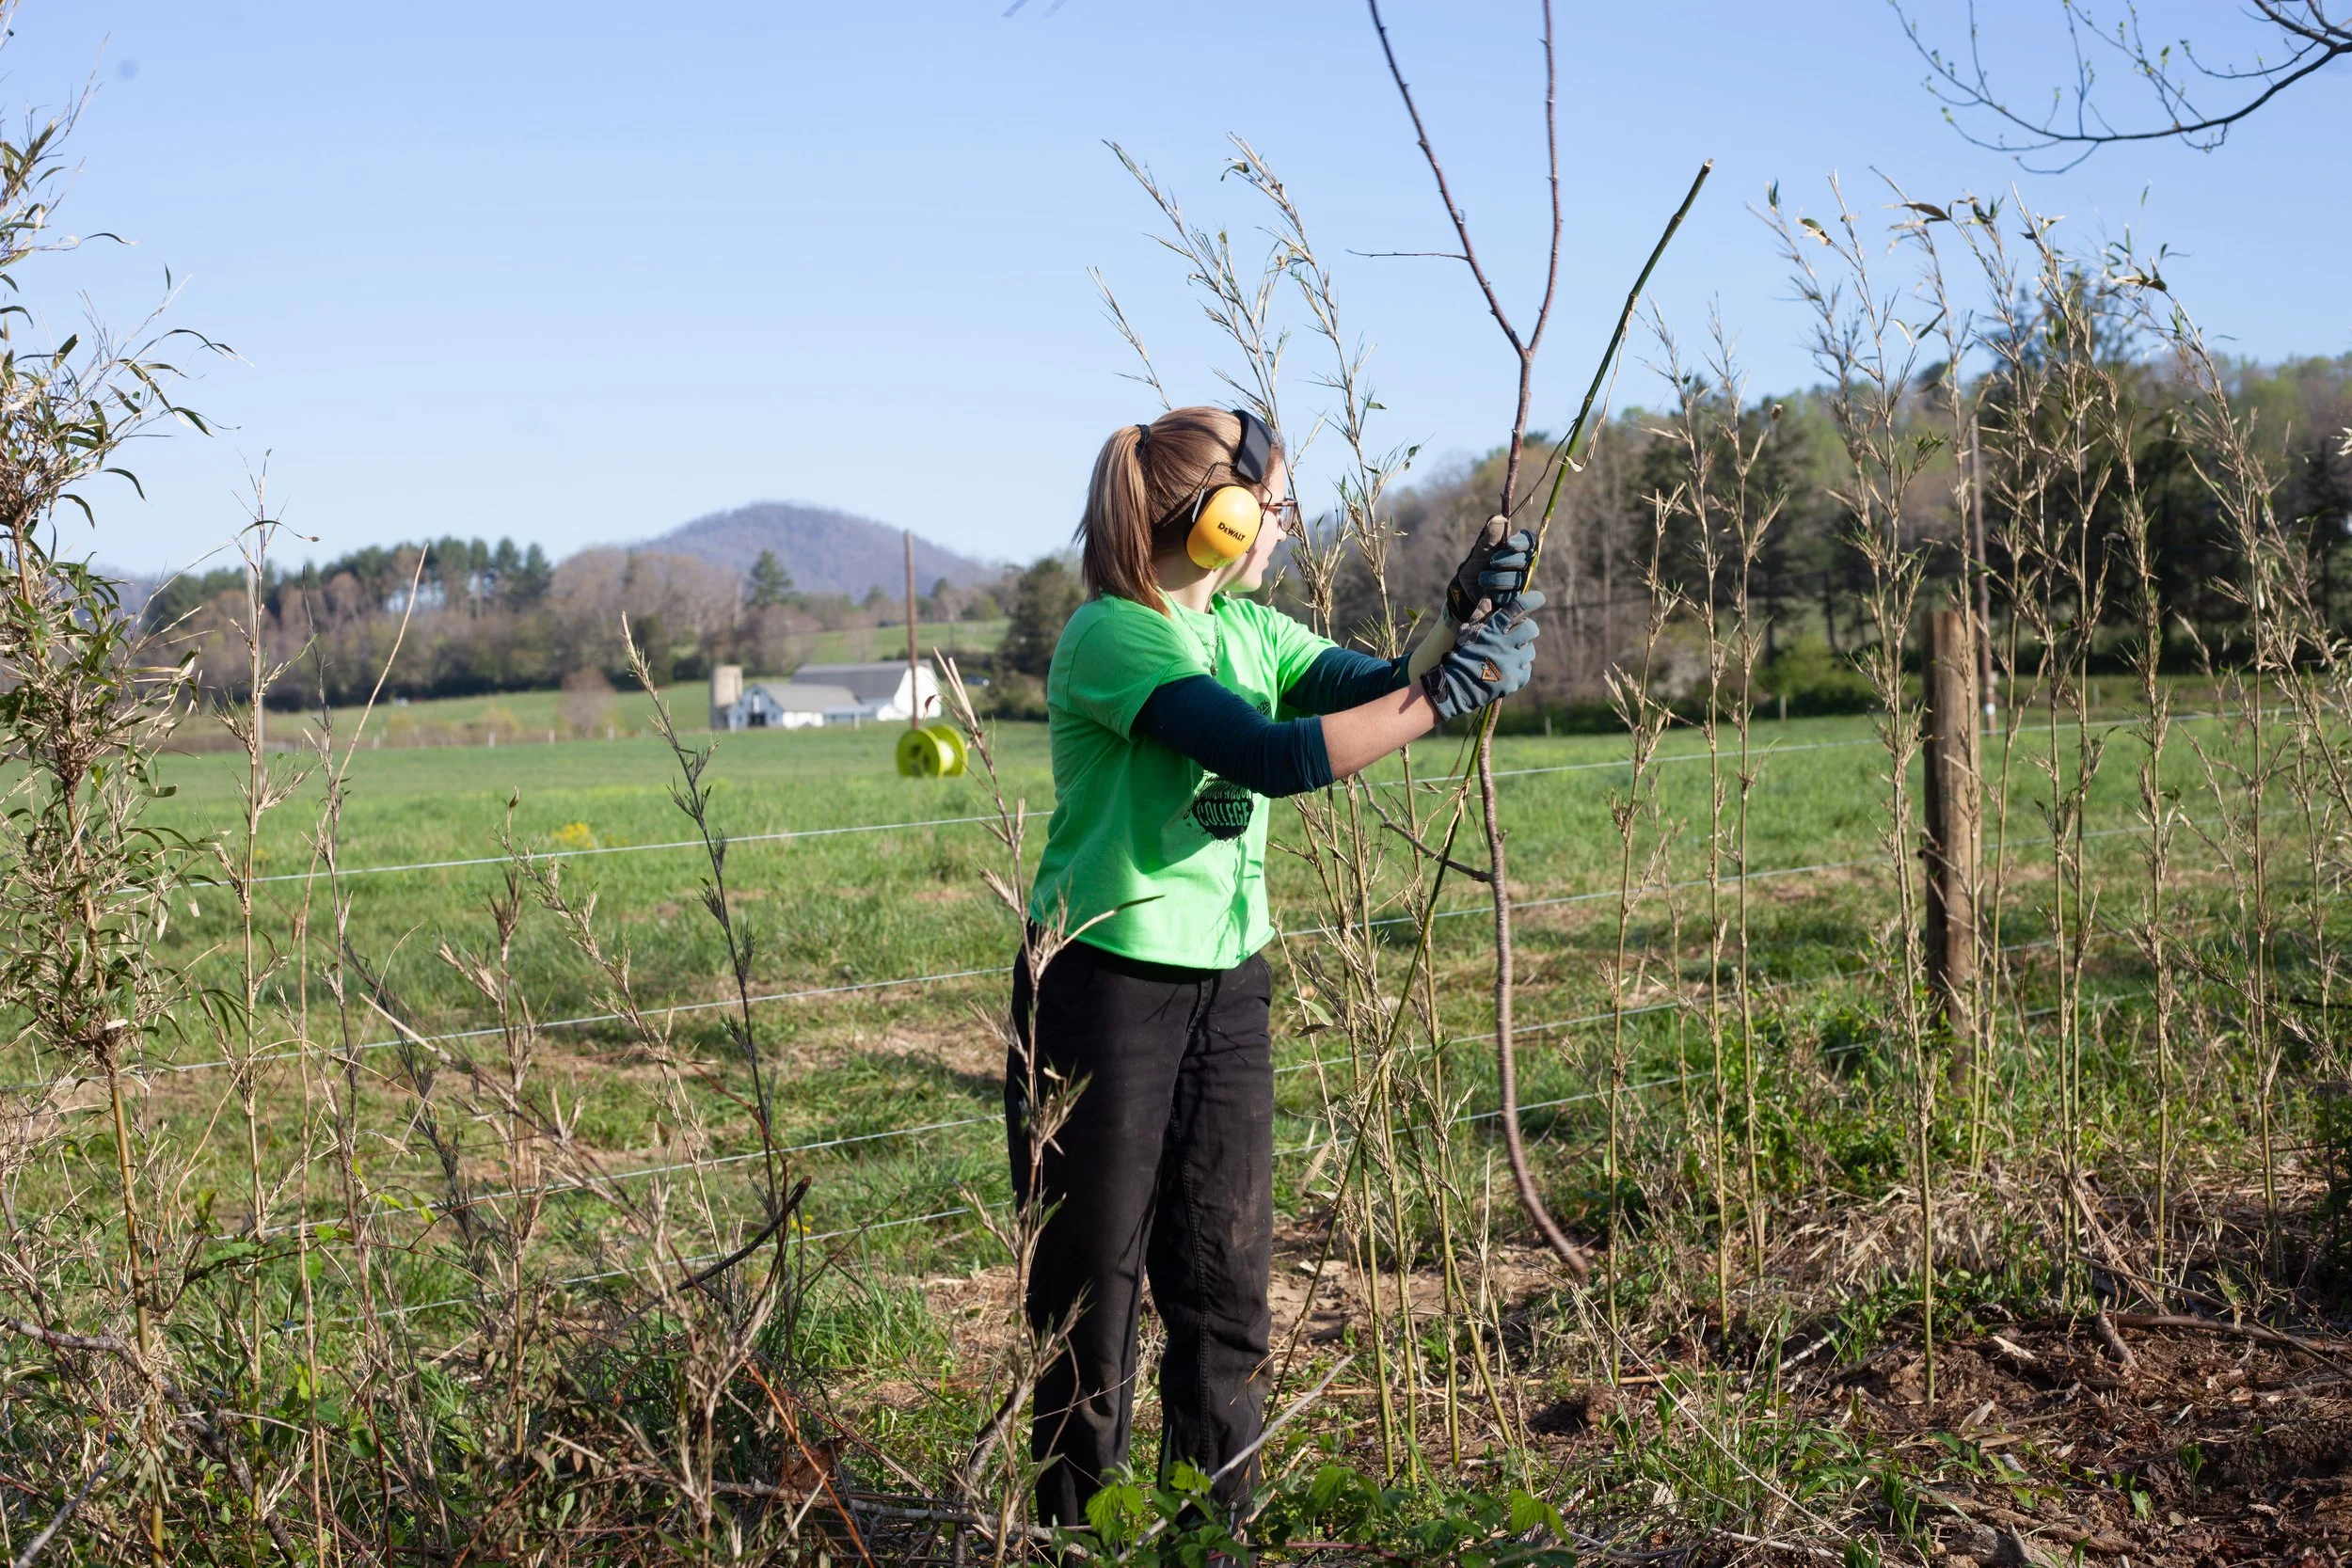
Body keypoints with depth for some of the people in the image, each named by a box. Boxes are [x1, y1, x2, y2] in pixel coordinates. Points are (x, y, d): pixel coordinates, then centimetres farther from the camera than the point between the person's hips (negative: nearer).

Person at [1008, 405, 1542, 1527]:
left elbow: (1380, 688, -3)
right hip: (1105, 991, -7)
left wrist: (1464, 619, -19)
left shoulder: (1252, 631, 8)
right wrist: (1446, 694, -25)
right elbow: (1276, 758, -28)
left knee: (1225, 1288, 12)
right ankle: (1076, 1530, 19)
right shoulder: (1113, 636, -18)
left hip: (1228, 987, 7)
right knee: (1093, 1293, 5)